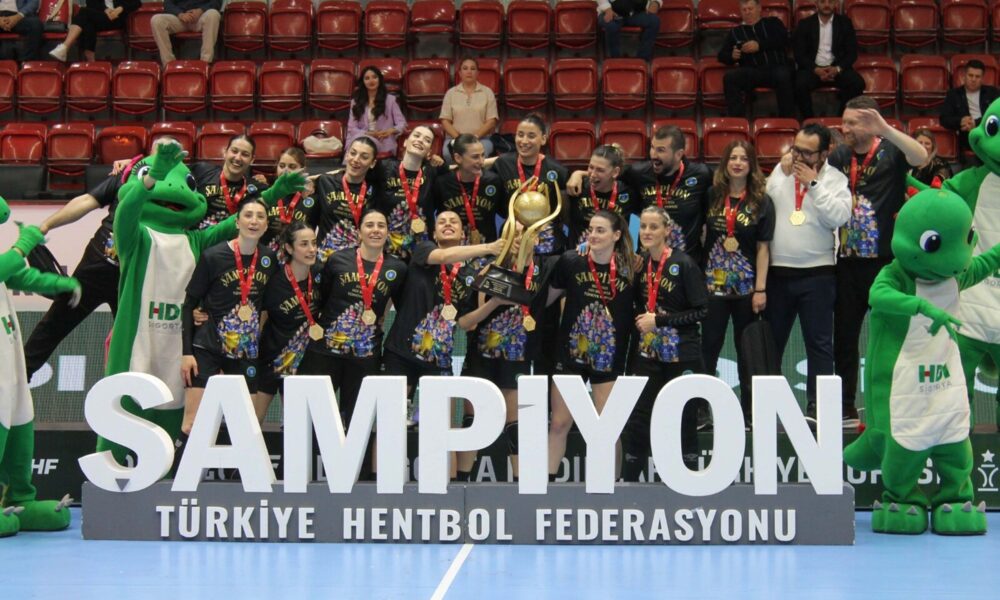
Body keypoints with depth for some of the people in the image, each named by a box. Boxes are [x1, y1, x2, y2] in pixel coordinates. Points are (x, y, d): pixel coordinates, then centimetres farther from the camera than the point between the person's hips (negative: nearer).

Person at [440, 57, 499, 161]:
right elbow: (445, 120, 6)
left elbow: (492, 121, 3)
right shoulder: (450, 93, 12)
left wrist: (475, 137, -12)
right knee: (449, 154, -34)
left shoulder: (487, 92, 9)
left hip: (481, 138, -1)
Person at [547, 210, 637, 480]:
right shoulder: (571, 261, -6)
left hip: (609, 357, 0)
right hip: (571, 353, 1)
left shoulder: (629, 269, -5)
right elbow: (548, 297, 5)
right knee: (559, 423, 4)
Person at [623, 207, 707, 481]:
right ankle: (628, 480, 10)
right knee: (636, 418, 1)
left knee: (684, 418, 5)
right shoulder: (639, 263, 5)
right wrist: (641, 320, -2)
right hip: (647, 353, 4)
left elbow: (701, 311, -13)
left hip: (681, 356, -4)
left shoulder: (683, 264, -11)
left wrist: (659, 320, -15)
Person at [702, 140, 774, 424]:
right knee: (709, 347, 3)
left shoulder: (761, 201, -2)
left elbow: (763, 248, -3)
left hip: (746, 287, -1)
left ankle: (749, 410, 15)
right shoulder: (712, 196, 3)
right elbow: (699, 235, 10)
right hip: (713, 285, 1)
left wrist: (761, 289, -8)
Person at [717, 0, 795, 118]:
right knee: (729, 77, -29)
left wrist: (760, 45, -12)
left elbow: (783, 39, 2)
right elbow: (722, 55, 19)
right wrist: (732, 56, -6)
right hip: (750, 71, 2)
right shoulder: (735, 32, 24)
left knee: (783, 75, -37)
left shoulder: (772, 23, 20)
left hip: (775, 68, -2)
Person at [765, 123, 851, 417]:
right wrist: (783, 174, -3)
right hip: (777, 271, 3)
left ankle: (817, 405, 8)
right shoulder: (781, 171, 7)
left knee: (818, 341, 2)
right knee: (770, 340, 10)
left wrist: (813, 183, -15)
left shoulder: (834, 179, 0)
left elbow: (839, 217, -16)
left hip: (817, 273, -3)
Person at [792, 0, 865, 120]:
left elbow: (852, 52, 3)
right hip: (812, 68, -1)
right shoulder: (805, 24, 5)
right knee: (800, 85, -33)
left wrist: (838, 69, -16)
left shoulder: (845, 22, 8)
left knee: (858, 83, -27)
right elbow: (799, 54, 0)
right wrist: (816, 70, -18)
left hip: (837, 67, 1)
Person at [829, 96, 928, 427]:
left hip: (886, 261, -5)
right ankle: (845, 409, 16)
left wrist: (885, 129, -33)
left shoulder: (890, 152, -5)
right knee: (844, 337, 8)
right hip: (848, 261, 5)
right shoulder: (838, 157, 9)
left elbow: (921, 157, -25)